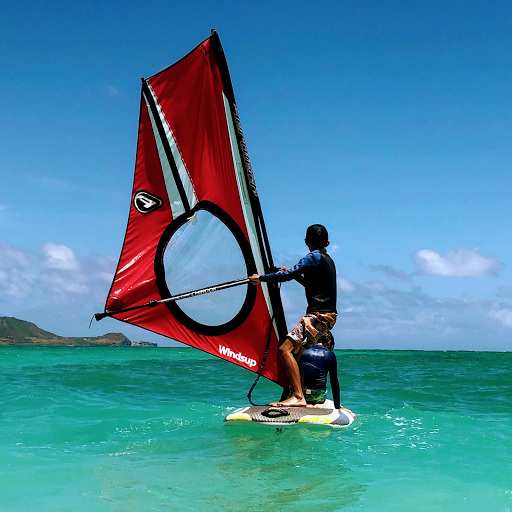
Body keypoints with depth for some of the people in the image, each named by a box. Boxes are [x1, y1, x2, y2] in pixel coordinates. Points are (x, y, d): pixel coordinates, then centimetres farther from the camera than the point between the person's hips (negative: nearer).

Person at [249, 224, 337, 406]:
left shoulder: (313, 257, -8)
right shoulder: (328, 260, 20)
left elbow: (287, 275, -16)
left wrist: (261, 278, -6)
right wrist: (291, 273, 39)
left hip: (318, 316, -10)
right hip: (326, 317, 10)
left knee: (285, 349, -16)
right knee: (296, 353, 15)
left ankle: (297, 397, -22)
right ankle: (299, 395, 16)